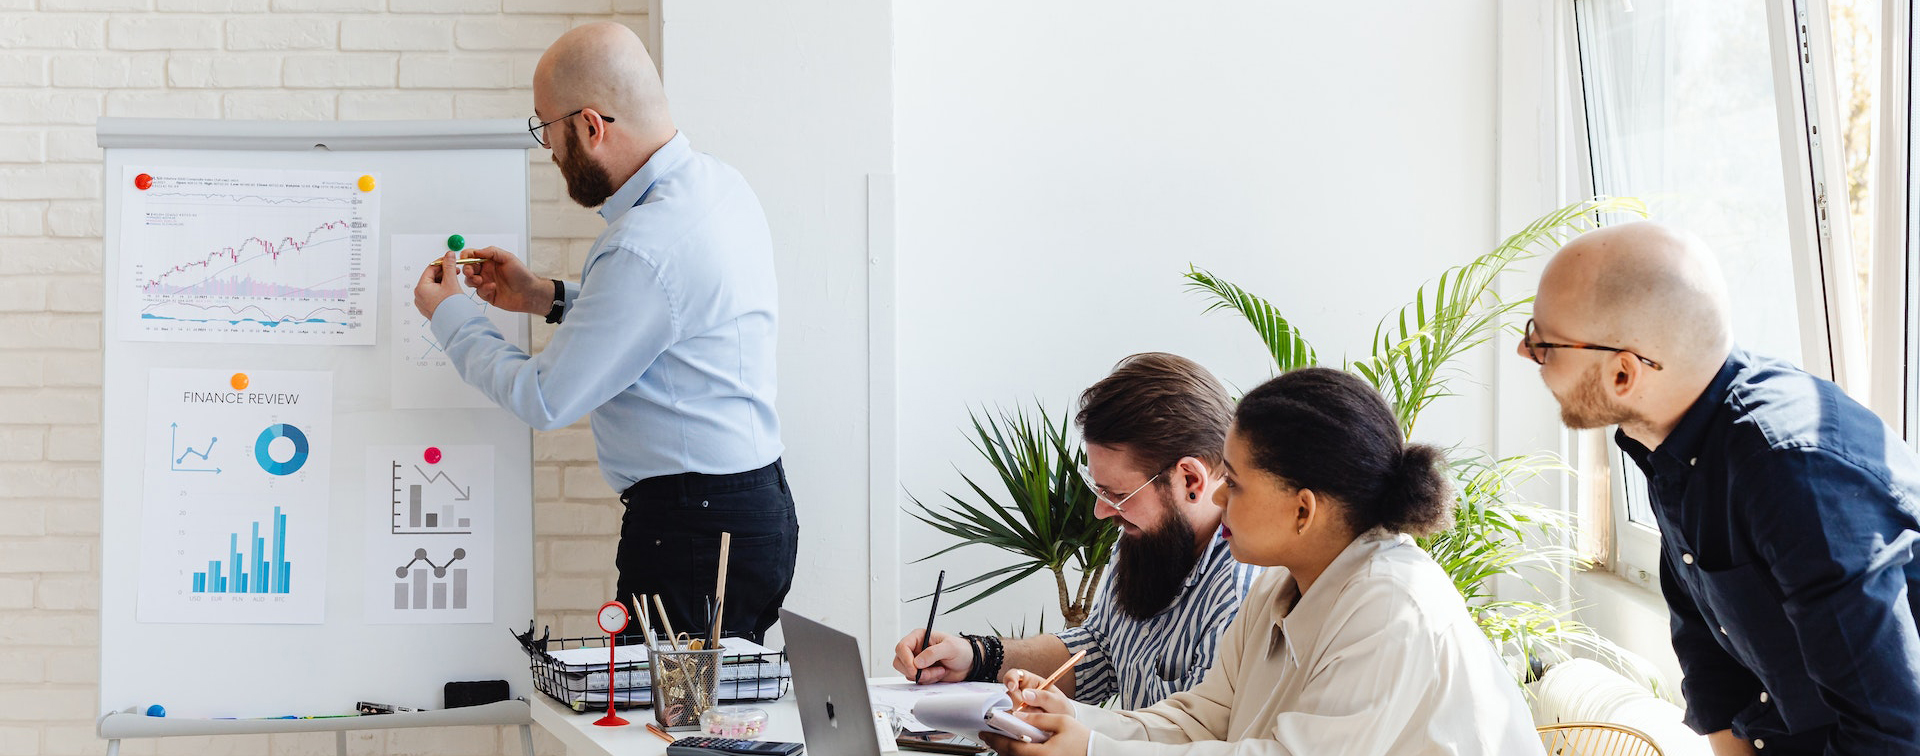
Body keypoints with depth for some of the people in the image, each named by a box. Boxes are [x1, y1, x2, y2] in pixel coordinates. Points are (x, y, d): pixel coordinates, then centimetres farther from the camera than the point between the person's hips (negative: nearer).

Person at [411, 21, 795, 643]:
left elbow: (543, 401, -14)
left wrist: (449, 317, 2)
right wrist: (549, 298, 20)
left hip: (692, 534, -10)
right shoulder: (718, 183, 8)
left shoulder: (646, 247, -23)